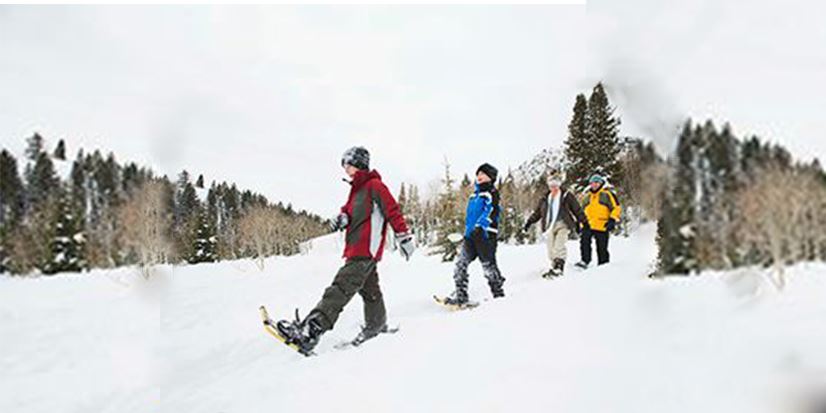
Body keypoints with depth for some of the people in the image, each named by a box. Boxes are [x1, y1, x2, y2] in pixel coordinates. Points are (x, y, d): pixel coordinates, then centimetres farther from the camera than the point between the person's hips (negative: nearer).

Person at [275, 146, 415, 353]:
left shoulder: (374, 186, -6)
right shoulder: (357, 188, 23)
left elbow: (392, 211, -10)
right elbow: (350, 210, 24)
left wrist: (404, 237, -12)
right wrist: (343, 216, -1)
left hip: (365, 249, -10)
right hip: (356, 249, 10)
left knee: (341, 287, -20)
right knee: (369, 289, 19)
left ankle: (311, 330, -31)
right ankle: (377, 325, 33)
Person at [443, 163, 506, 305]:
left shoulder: (492, 193, -3)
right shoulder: (475, 194, 22)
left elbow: (490, 211, -18)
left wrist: (480, 226, -31)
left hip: (485, 234, -8)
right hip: (471, 234, 8)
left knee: (488, 265, -3)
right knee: (461, 263, -3)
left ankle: (498, 292, 14)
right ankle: (460, 295, -3)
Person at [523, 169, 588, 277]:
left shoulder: (567, 195, 6)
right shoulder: (545, 197, 18)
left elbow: (577, 210, 8)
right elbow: (537, 212, 24)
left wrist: (585, 223, 7)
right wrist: (529, 223, 17)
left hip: (563, 225, -5)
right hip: (549, 226, 5)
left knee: (559, 246, -24)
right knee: (551, 249, 0)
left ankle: (559, 266, -32)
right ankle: (554, 267, 9)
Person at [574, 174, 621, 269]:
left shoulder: (606, 194, 3)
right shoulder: (587, 196, 19)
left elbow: (616, 208, -2)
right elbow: (582, 211, 29)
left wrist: (612, 220, -14)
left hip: (602, 227, -4)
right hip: (588, 225, 4)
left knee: (602, 248, 2)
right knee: (584, 242, -18)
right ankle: (585, 261, -17)